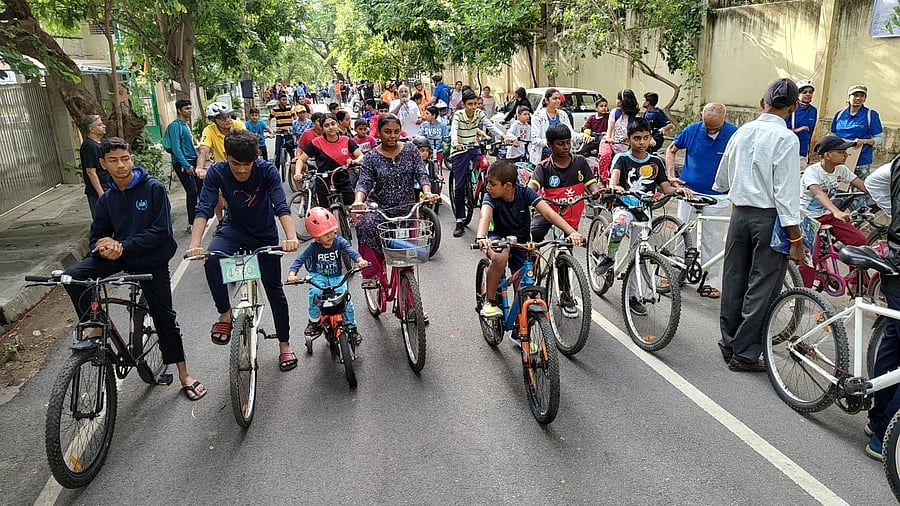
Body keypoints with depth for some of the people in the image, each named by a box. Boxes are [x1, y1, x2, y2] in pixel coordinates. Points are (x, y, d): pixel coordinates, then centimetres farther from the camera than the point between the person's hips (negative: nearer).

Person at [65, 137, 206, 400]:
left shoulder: (154, 189, -13)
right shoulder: (106, 200, 1)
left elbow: (161, 231, -18)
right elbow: (97, 237, 6)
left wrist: (123, 246, -24)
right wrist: (104, 247, -19)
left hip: (152, 261, -4)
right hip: (120, 256, 4)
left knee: (164, 317, 3)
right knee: (73, 276, -20)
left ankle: (184, 375, 17)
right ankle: (97, 327, 1)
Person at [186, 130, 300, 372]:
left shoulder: (267, 170, -25)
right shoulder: (217, 172, -21)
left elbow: (281, 206, -35)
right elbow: (204, 209, -29)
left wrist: (291, 237, -53)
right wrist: (194, 244, -45)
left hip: (265, 234, 0)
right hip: (234, 229, 1)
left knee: (274, 290, 4)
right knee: (212, 259, -33)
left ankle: (284, 345, 21)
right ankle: (225, 314, -13)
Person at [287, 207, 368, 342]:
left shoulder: (339, 241, -11)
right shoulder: (313, 248, -15)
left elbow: (350, 250, -26)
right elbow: (299, 260, -20)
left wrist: (360, 260, -47)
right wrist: (292, 274, -39)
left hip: (336, 276, 1)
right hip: (318, 276, -1)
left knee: (345, 298, -19)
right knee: (315, 292, -33)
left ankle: (352, 328, 3)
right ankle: (314, 321, -9)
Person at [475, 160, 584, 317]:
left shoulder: (525, 193, -19)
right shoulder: (490, 197, -20)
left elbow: (549, 213, -28)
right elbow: (485, 216, -40)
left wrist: (572, 232, -42)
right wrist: (480, 237, -63)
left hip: (522, 242, 2)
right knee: (500, 258, -37)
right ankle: (489, 302, -16)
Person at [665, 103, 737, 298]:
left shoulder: (734, 135, -10)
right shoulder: (691, 131, -7)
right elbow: (672, 150, 9)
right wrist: (671, 176, -4)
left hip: (718, 197, -1)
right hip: (688, 192, 1)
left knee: (713, 241, 6)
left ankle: (710, 282, 17)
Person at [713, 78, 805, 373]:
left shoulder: (743, 132, 5)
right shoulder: (786, 139, -13)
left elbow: (721, 179, 16)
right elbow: (785, 190, -17)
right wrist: (795, 237, -13)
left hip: (740, 212, 6)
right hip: (769, 217, -6)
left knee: (734, 281, 13)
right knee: (762, 288, 3)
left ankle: (729, 344, 25)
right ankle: (745, 354, 9)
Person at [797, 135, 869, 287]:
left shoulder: (841, 170, -2)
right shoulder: (812, 171, -24)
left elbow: (864, 186, -6)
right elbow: (818, 193, -41)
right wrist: (837, 212, -57)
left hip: (827, 214, 7)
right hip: (808, 217, -7)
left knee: (860, 241, -5)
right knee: (810, 256, -20)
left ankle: (856, 285, 10)